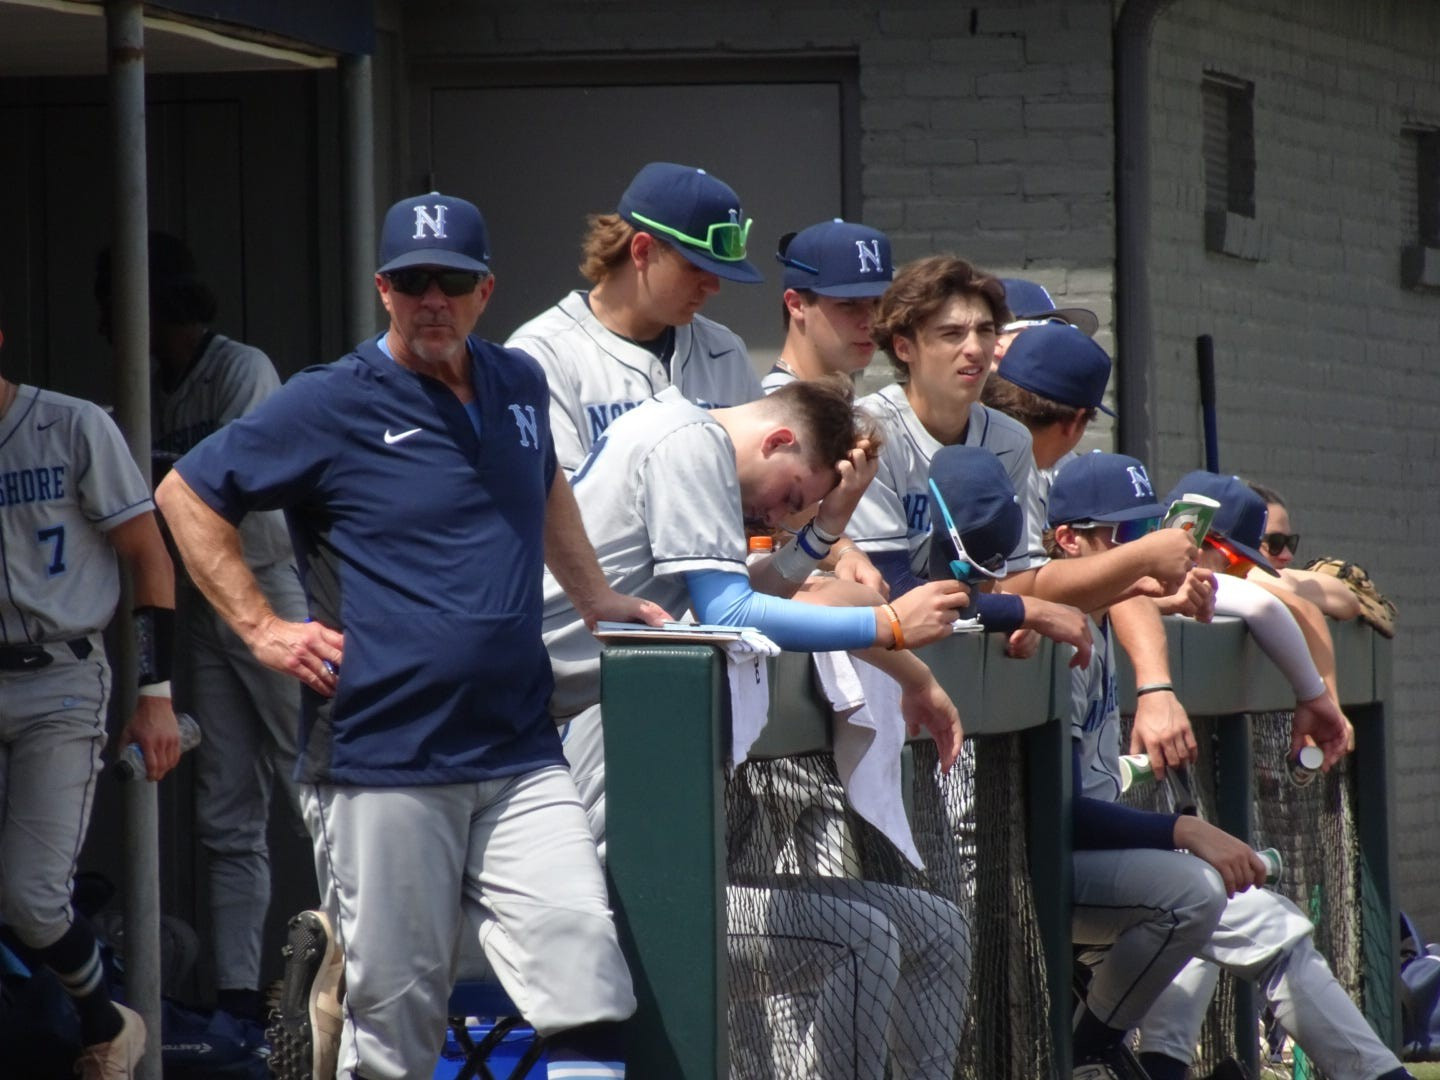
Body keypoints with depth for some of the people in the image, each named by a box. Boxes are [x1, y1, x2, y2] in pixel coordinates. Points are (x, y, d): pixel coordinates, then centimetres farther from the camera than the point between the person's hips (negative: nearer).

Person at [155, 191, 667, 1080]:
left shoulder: (518, 387, 14)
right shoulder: (333, 405, -2)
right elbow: (188, 494, 4)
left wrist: (594, 596, 28)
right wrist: (260, 628, -2)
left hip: (520, 762, 4)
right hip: (386, 763, -4)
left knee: (587, 984, -11)